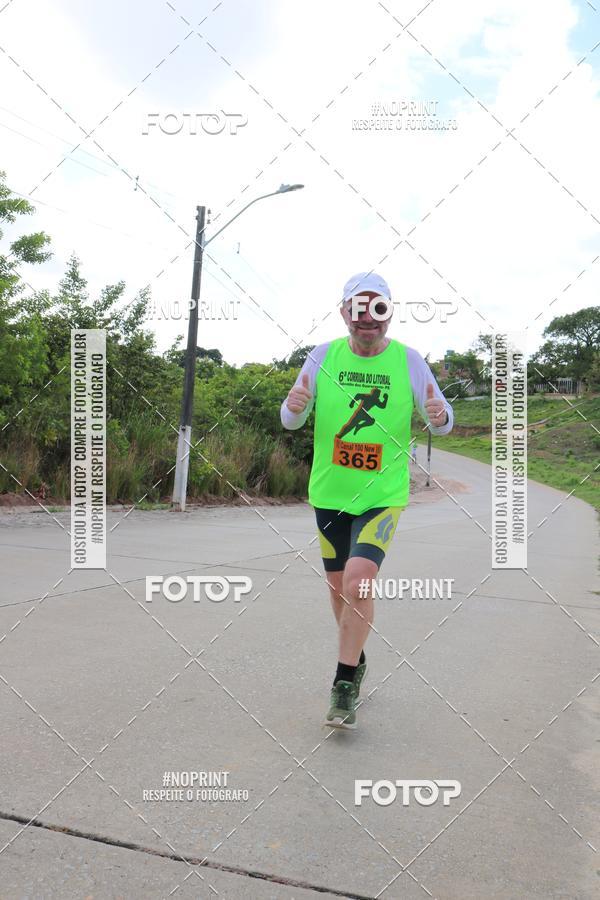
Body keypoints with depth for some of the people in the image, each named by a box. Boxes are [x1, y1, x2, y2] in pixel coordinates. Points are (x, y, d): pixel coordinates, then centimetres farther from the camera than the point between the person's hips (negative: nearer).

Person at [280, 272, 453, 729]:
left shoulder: (408, 360, -5)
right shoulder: (324, 356, -1)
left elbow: (442, 421, -2)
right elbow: (291, 421, 2)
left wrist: (439, 416, -26)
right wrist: (293, 407, -22)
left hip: (383, 494, -2)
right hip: (330, 493, 3)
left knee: (358, 580, -19)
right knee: (339, 586, 12)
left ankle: (344, 688, -2)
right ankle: (356, 662, 39)